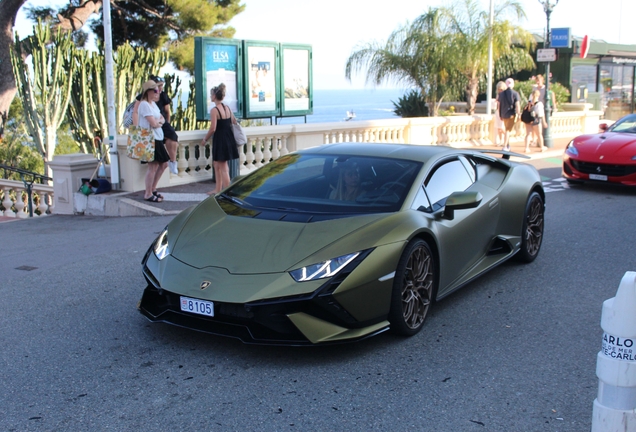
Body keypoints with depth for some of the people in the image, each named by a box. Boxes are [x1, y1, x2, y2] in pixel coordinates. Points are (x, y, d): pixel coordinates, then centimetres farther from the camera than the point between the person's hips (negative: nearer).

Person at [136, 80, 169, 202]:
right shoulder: (144, 104, -13)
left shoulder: (153, 104, 17)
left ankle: (153, 189, 24)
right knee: (153, 166, -9)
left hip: (158, 139, 10)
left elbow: (162, 120, 14)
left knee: (163, 164, 13)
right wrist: (159, 120, 2)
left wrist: (158, 121, -8)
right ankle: (148, 194, 0)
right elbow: (154, 124, -19)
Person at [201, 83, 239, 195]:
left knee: (223, 167, -1)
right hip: (229, 138, 8)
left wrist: (205, 139, -4)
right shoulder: (227, 108, 8)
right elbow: (234, 122, 15)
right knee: (217, 164, 20)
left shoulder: (214, 110, -15)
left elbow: (213, 128, -17)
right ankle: (218, 189, 27)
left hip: (219, 139, -8)